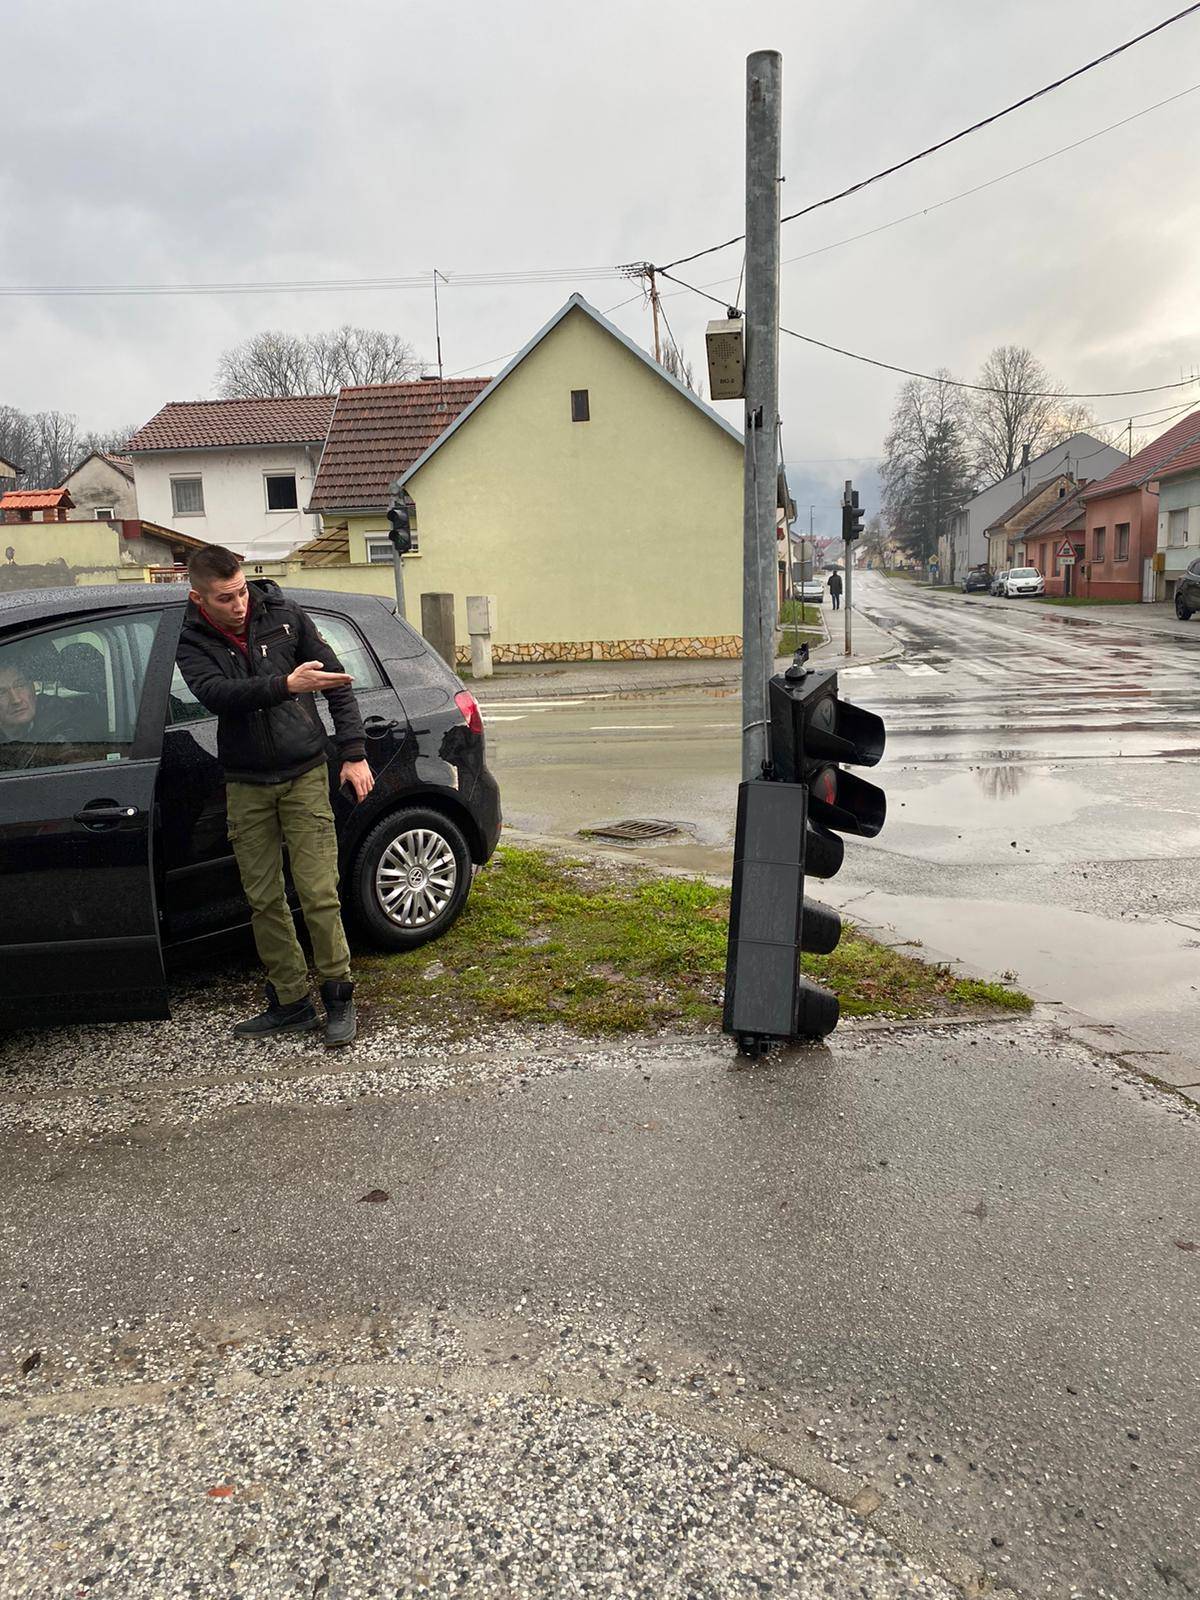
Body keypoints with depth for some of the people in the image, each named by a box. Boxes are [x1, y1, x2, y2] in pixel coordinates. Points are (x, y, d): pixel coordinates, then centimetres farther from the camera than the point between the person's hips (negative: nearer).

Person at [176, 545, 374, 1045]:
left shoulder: (285, 616, -2)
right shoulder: (192, 643, -2)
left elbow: (337, 683, 3)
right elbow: (217, 694, -23)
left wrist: (354, 753, -1)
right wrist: (285, 684, -38)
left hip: (305, 777, -2)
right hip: (246, 787, 2)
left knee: (319, 895, -6)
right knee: (264, 901, 6)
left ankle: (338, 998, 10)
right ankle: (291, 1004, 19)